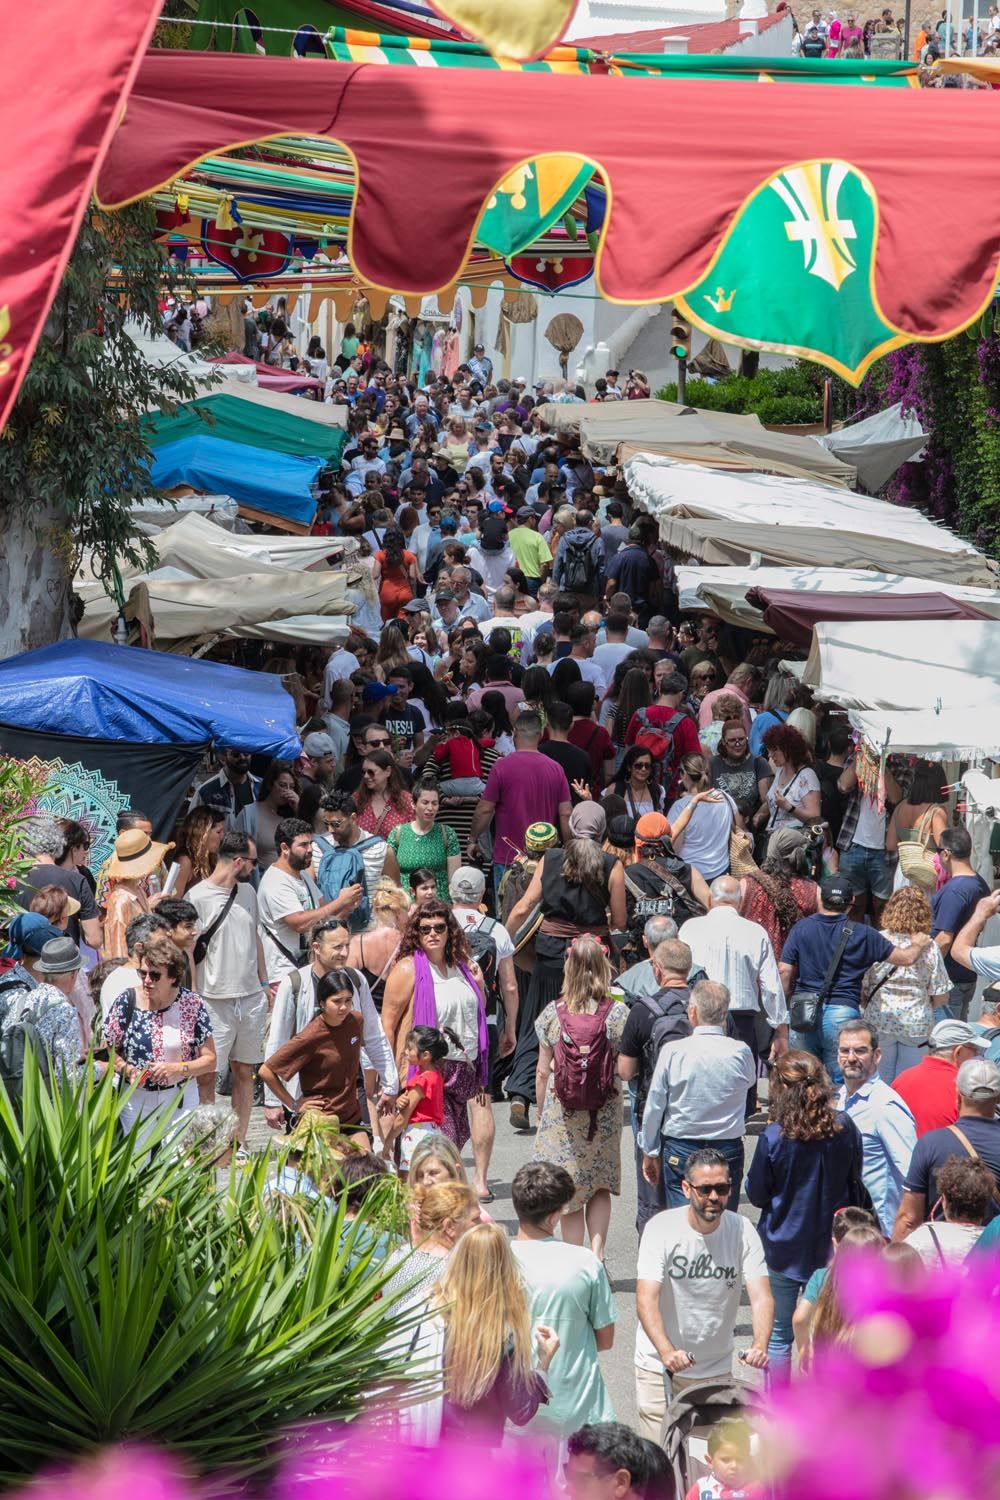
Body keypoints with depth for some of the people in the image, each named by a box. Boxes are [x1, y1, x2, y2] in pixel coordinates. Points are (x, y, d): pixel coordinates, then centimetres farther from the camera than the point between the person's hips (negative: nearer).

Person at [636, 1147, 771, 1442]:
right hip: (661, 1366, -2)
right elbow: (646, 1300, -25)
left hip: (717, 1370, 2)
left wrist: (760, 1345, -38)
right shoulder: (662, 1228, -15)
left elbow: (761, 1297, -17)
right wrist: (667, 1352, -42)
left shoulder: (742, 1231, -8)